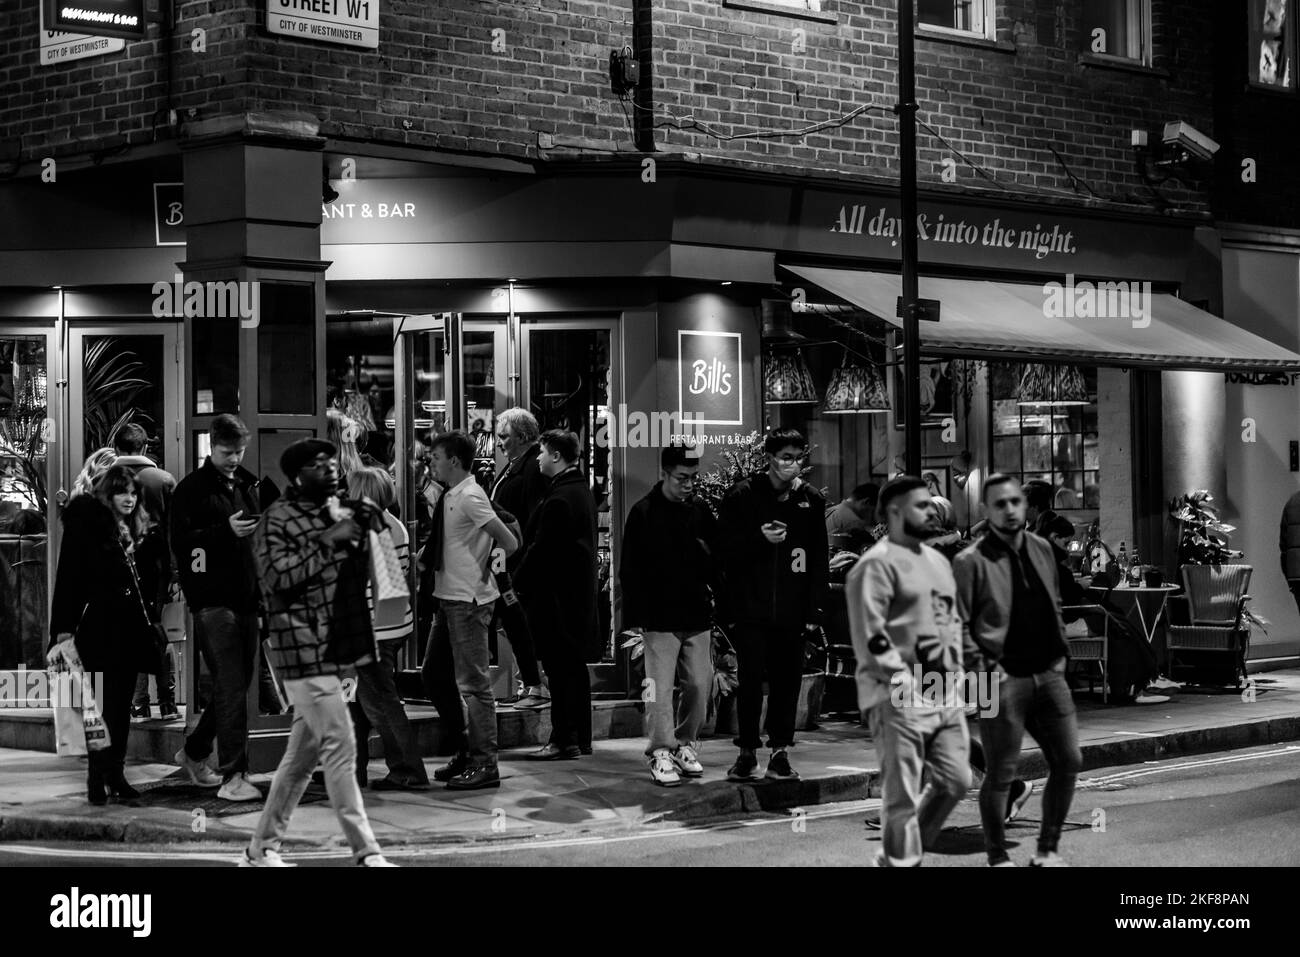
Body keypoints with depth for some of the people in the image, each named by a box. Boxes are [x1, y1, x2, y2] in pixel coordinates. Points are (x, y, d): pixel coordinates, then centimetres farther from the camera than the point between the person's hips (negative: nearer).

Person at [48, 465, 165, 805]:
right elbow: (68, 580, -11)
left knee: (122, 706, 9)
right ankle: (97, 780, -4)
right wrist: (64, 632, -18)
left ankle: (115, 775, 16)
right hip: (100, 633, -7)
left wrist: (149, 630, 15)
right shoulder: (86, 525, -6)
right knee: (106, 705, -9)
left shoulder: (135, 530, 16)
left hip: (129, 631, 7)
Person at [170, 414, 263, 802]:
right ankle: (233, 776, -11)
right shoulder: (191, 489, -2)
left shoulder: (249, 485, 17)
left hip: (247, 598, 7)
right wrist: (226, 530, -20)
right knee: (231, 687, -12)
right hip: (212, 599, -7)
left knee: (237, 686, 14)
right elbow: (180, 542, -12)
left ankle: (194, 751, 33)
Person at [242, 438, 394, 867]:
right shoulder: (278, 520, -7)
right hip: (304, 649, -8)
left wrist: (363, 534, 2)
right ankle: (366, 852, -9)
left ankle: (261, 848, 21)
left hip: (335, 649, 8)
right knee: (340, 749, -10)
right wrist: (328, 540, -19)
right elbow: (278, 578, -19)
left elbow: (357, 578, 20)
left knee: (303, 753, 12)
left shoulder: (338, 513, 16)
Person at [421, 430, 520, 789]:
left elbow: (509, 543, -18)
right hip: (449, 598, 10)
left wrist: (483, 571, -6)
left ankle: (484, 765, 1)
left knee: (473, 683, -5)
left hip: (469, 601, -10)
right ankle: (463, 751, 25)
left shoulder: (469, 497, -15)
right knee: (435, 675, 15)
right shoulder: (449, 497, 11)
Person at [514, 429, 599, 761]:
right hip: (579, 593, 10)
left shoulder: (559, 498, -18)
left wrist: (518, 584, -9)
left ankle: (564, 741, -5)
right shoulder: (582, 490, 13)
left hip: (555, 594, -10)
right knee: (575, 666, 14)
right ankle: (580, 737, 19)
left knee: (560, 668, -7)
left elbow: (540, 548, -19)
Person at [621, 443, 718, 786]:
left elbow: (716, 561, 16)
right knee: (661, 687, -5)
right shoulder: (644, 513, -4)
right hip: (659, 619, -4)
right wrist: (635, 615, -8)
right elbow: (630, 570, -4)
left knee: (700, 685, 6)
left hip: (697, 616, 4)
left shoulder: (701, 511, 9)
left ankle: (686, 745, 21)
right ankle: (661, 753, 1)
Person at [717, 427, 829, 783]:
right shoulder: (742, 496, 0)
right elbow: (725, 547, -1)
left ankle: (779, 753, 13)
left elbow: (819, 558, 7)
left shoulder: (811, 499, 7)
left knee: (787, 682, 4)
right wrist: (760, 539, -16)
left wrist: (814, 607, 2)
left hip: (792, 610, 2)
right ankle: (747, 753, 10)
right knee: (751, 682, -1)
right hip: (751, 607, -2)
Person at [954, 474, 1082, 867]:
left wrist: (1060, 652, 13)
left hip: (1048, 673, 6)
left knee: (1068, 760, 8)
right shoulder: (972, 562, -9)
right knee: (1001, 773, -1)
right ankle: (998, 857, 13)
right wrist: (983, 668, -13)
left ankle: (1047, 849, 22)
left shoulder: (1041, 549, 10)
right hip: (1004, 679, -6)